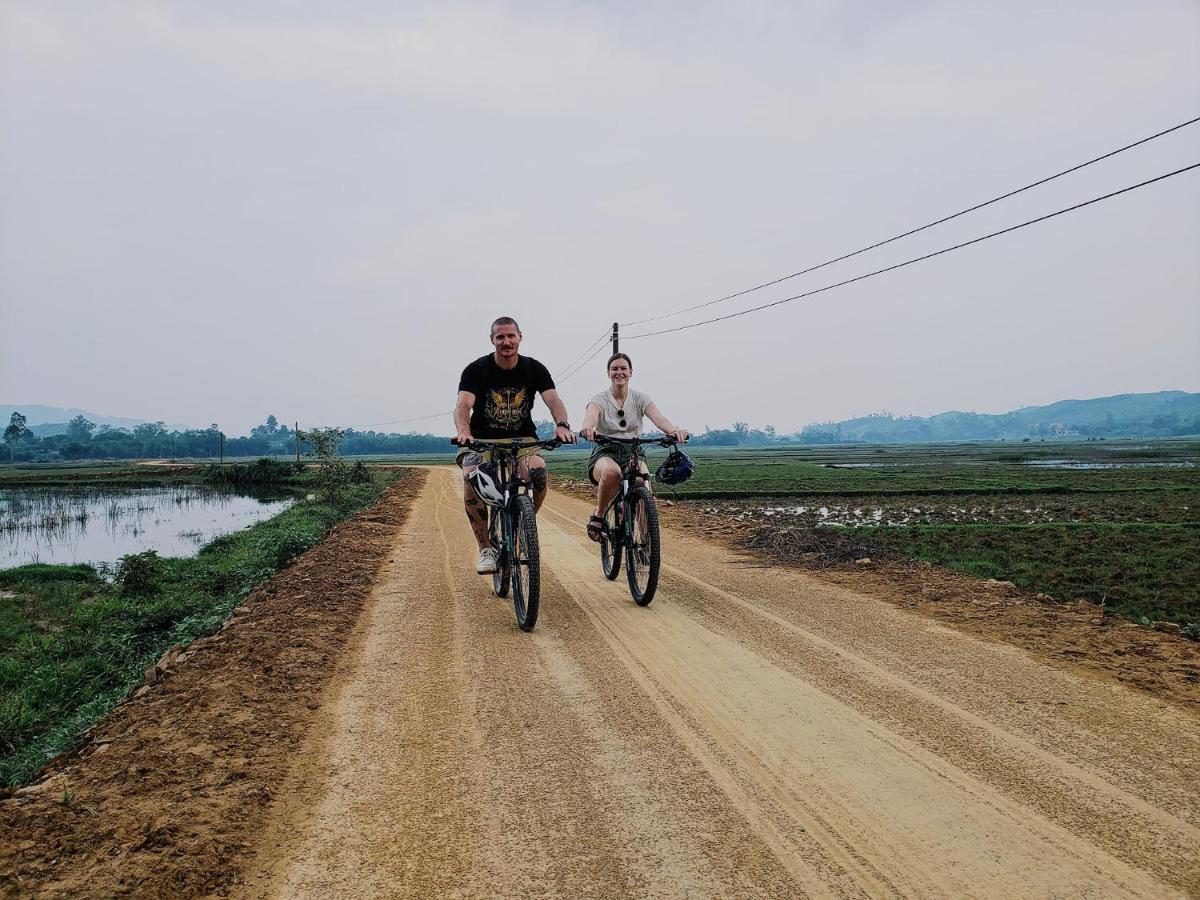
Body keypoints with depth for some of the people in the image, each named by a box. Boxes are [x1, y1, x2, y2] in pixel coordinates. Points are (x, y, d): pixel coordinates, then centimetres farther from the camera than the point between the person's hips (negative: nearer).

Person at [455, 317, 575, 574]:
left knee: (538, 472, -32)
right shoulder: (476, 370, -8)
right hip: (483, 439, -1)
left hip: (522, 439, 1)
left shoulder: (534, 369, -2)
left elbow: (553, 399, -16)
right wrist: (463, 431, -44)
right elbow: (463, 404, -21)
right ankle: (486, 550, -17)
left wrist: (562, 424, -38)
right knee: (471, 477, -32)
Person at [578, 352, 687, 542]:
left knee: (642, 479, -31)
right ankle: (598, 517, -15)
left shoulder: (639, 398, 3)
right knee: (612, 471, -39)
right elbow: (591, 416, -26)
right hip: (605, 453, -2)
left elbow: (658, 417, -16)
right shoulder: (600, 399, -3)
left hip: (633, 453, 2)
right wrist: (587, 428, -52)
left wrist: (673, 431, -39)